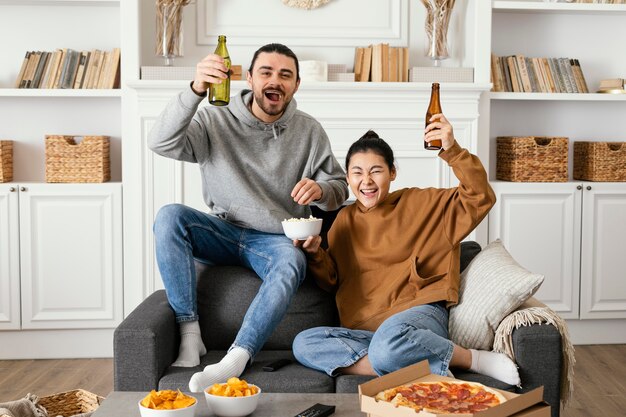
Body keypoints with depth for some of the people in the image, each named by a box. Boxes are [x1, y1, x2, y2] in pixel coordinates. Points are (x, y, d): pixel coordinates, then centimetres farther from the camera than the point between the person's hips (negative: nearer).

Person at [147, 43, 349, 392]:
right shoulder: (216, 121, -3)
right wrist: (195, 91, -34)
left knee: (292, 263, -35)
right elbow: (161, 143, -19)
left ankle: (234, 361, -37)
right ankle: (190, 334, -22)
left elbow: (339, 189, 8)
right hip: (223, 232, 1)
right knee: (169, 216, -27)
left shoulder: (310, 131, 3)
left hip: (277, 238, 0)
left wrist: (320, 189, -18)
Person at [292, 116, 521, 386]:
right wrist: (315, 254, -2)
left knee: (388, 340, -41)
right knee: (303, 344, -24)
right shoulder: (345, 220, 18)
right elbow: (332, 281, 18)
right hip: (362, 329, 5)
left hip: (421, 312, -4)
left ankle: (476, 360, -12)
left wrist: (452, 151, -12)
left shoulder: (419, 203, 9)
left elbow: (480, 199, -1)